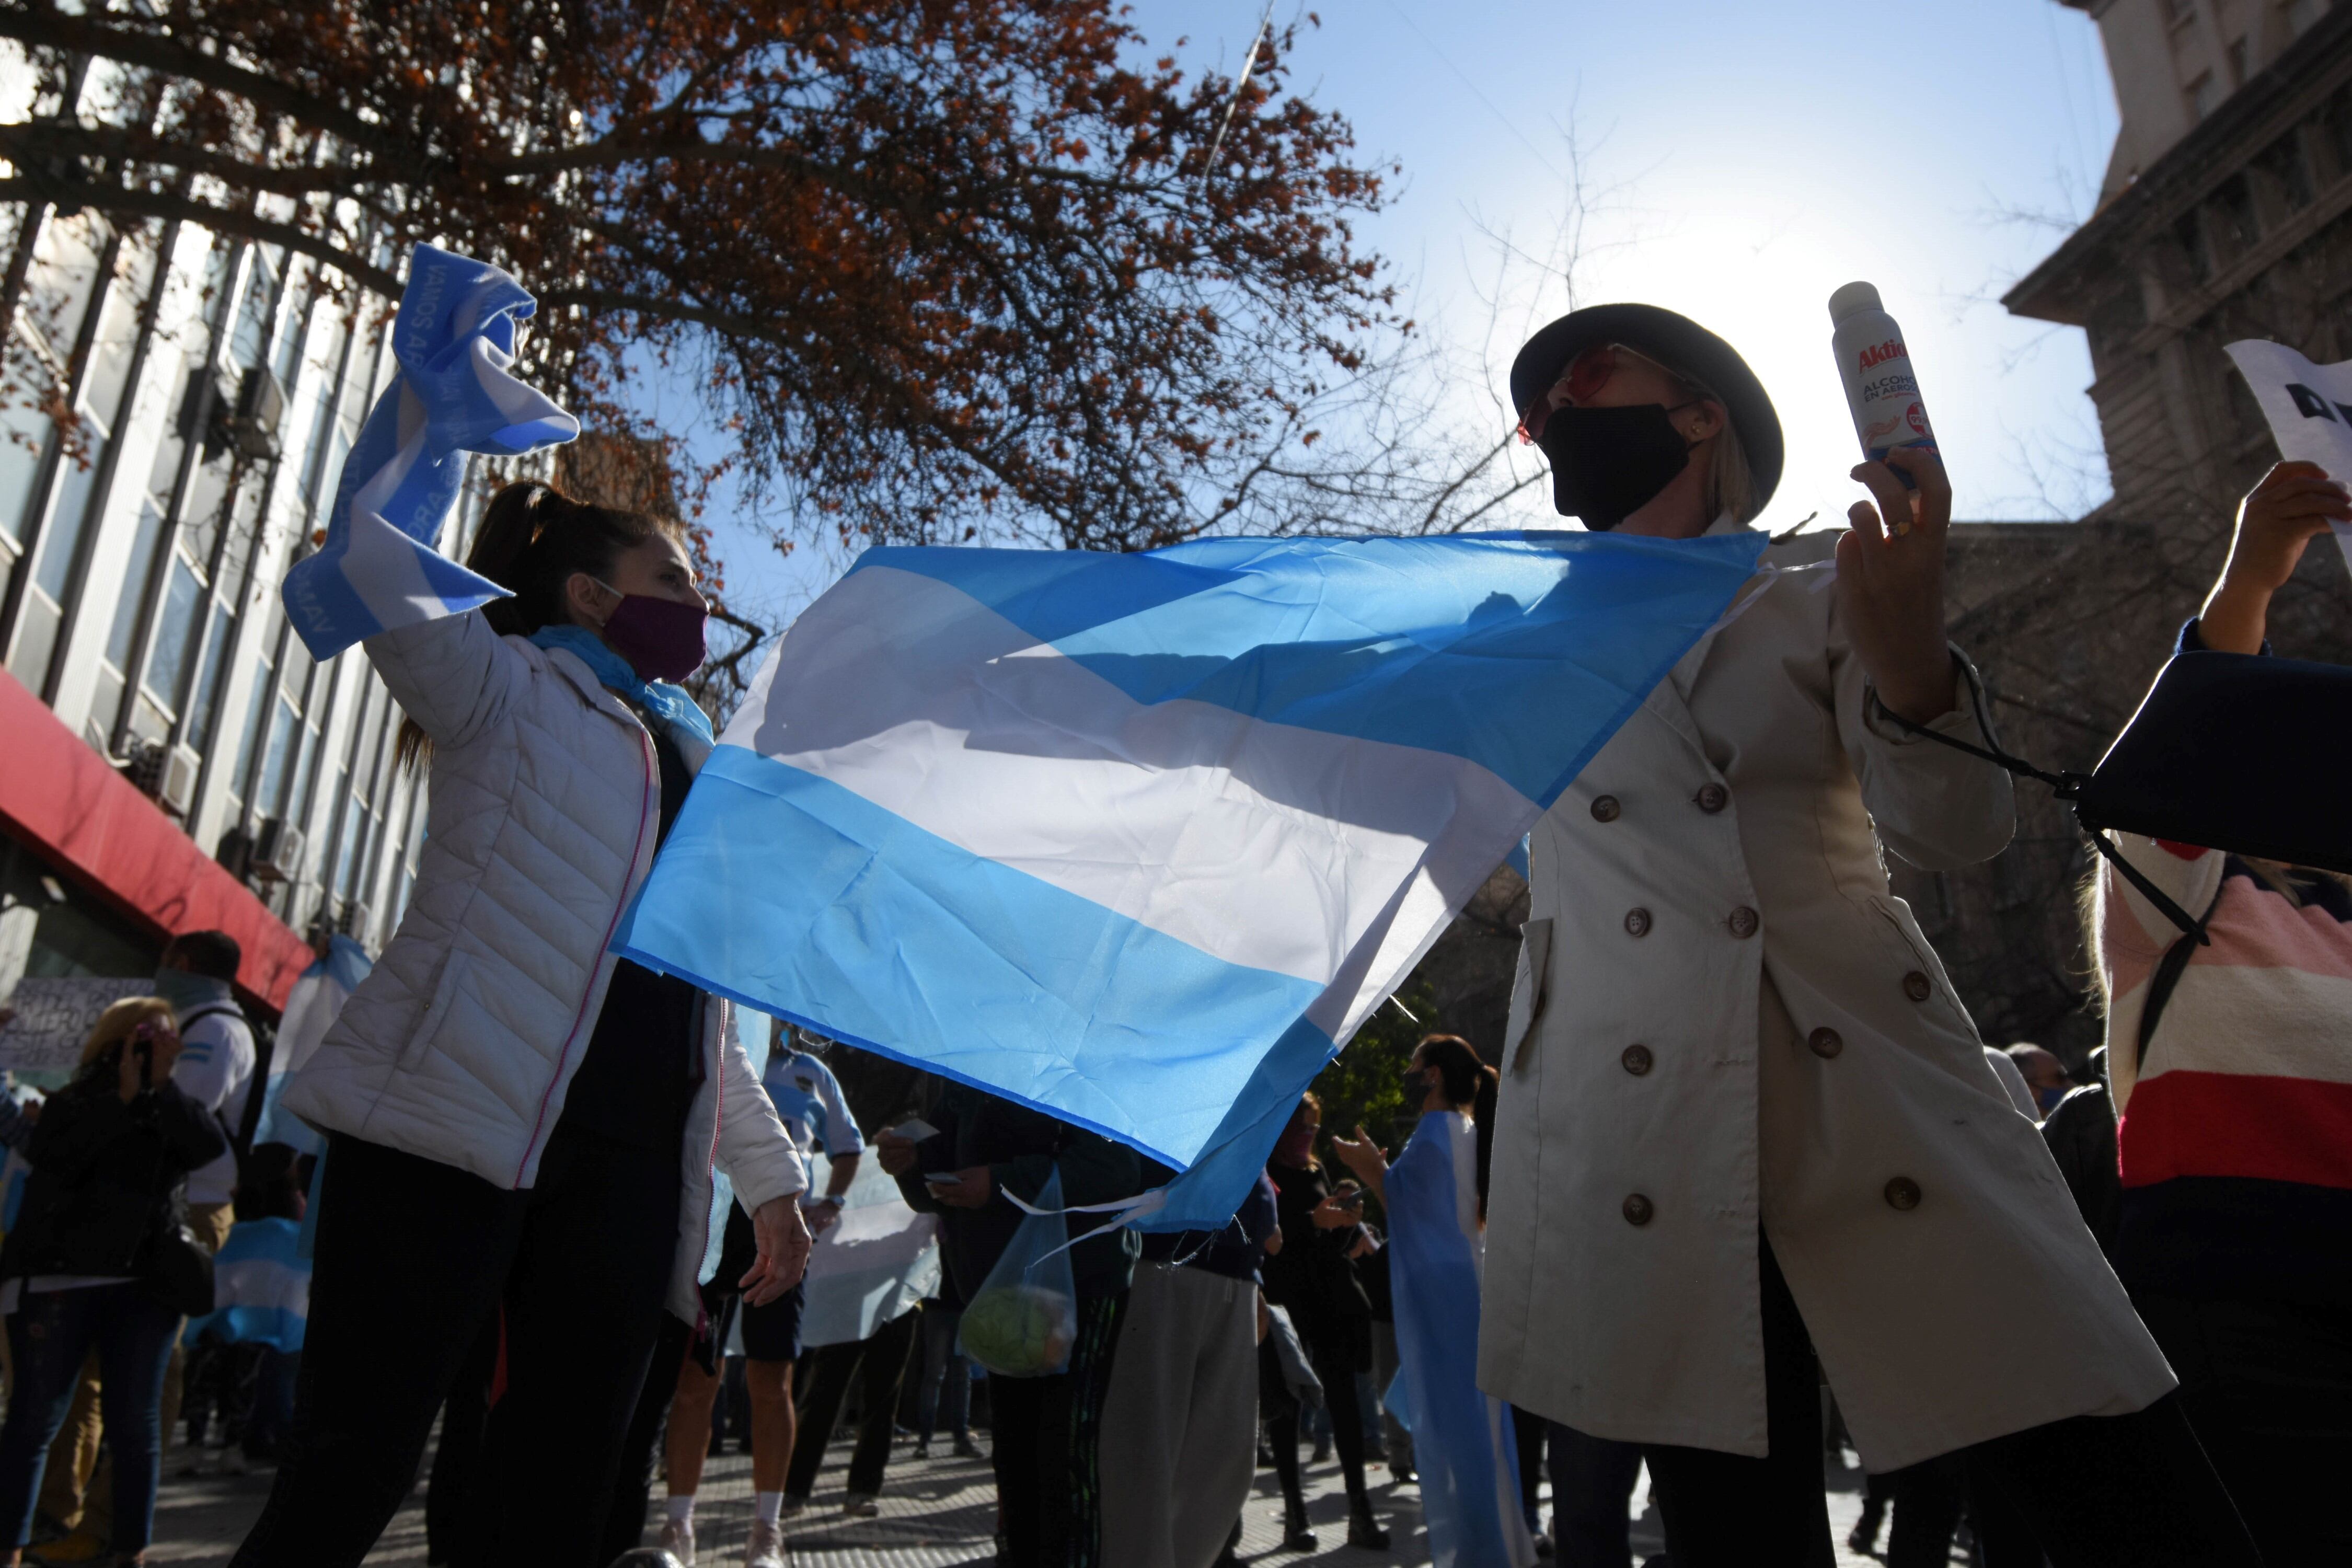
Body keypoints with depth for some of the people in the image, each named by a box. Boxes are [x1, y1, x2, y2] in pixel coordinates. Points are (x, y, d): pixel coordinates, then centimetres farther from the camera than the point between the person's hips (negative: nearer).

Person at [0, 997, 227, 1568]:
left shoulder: (175, 1110, 13)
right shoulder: (74, 1102, 6)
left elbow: (211, 1145, -8)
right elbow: (52, 1158, -13)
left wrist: (160, 1088, -13)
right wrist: (122, 1099, -18)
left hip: (145, 1284, 2)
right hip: (57, 1278, -2)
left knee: (136, 1422, 2)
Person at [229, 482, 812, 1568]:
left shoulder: (691, 766, 24)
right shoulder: (510, 692, 8)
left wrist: (769, 1175, 18)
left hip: (628, 1162, 6)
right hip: (453, 1130, -6)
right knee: (355, 1463, -6)